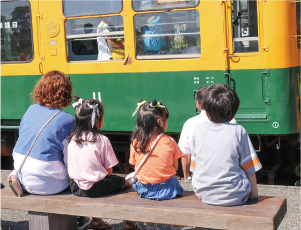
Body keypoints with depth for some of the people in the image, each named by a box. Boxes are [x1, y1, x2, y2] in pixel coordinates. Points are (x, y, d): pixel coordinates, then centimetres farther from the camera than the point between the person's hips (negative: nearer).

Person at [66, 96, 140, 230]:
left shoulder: (70, 140, 2)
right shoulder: (102, 140, -12)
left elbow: (69, 166, 10)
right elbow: (109, 171, -9)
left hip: (75, 187, 6)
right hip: (96, 187, -6)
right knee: (127, 182, 14)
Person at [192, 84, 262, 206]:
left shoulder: (198, 130, 0)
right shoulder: (238, 131, -6)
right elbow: (249, 166, -1)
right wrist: (254, 191, 10)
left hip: (203, 195, 3)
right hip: (234, 197, -2)